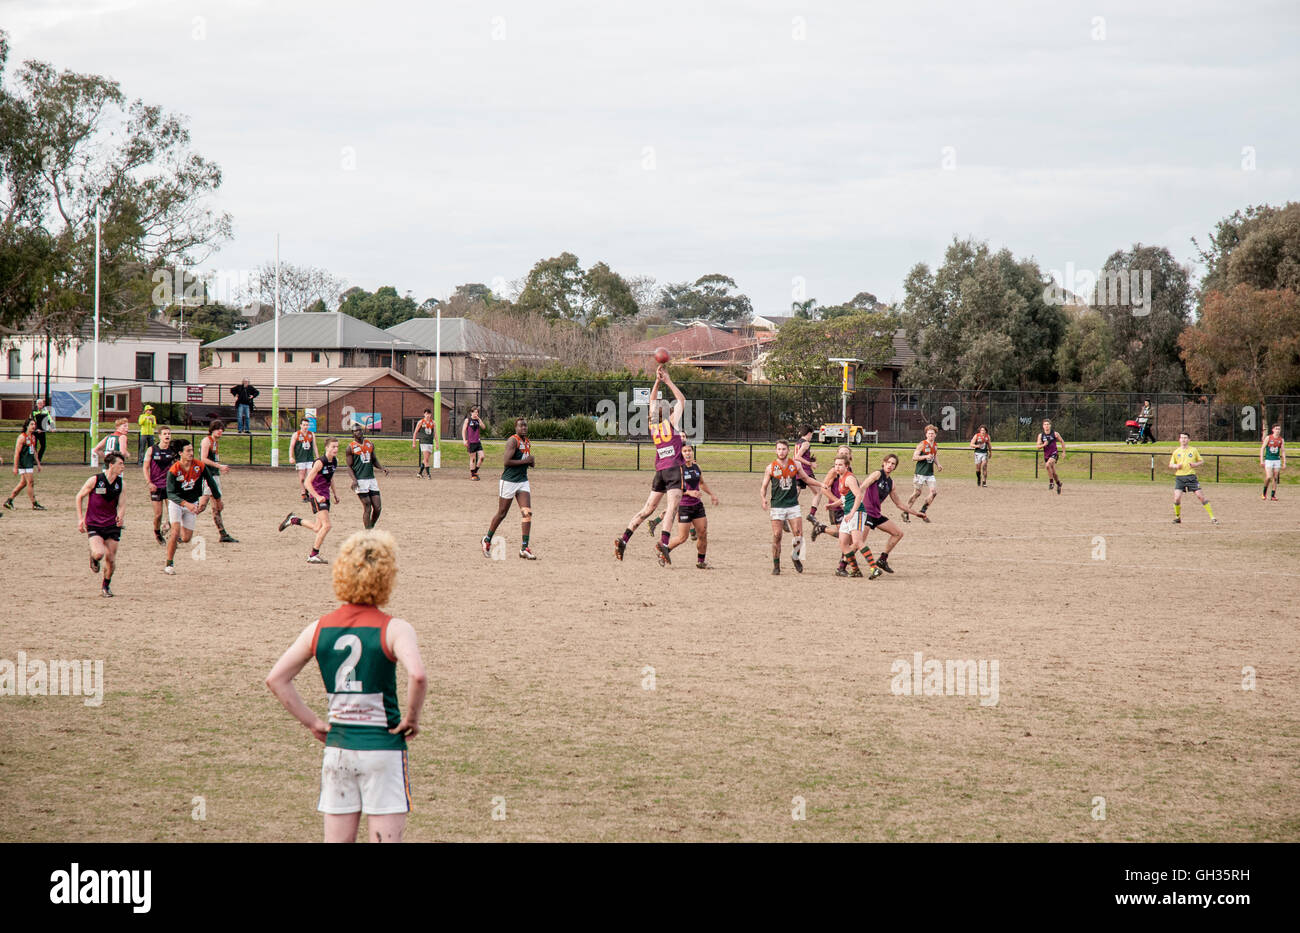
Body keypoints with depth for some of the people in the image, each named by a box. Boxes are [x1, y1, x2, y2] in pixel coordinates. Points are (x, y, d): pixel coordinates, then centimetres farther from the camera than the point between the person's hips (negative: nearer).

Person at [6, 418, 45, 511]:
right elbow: (17, 452, -15)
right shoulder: (22, 437, -12)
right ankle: (34, 504, -1)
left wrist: (38, 464, 23)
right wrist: (15, 467, -17)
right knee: (31, 482, -7)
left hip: (30, 463, 9)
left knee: (23, 483, 12)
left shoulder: (33, 437, 14)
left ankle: (8, 501, 19)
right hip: (24, 464, -9)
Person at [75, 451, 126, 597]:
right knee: (99, 553, -24)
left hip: (112, 525, 4)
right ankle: (94, 559, 14)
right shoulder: (95, 480, -11)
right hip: (94, 525, -4)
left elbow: (122, 504, 4)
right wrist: (80, 518, -1)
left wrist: (121, 516, -19)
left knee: (111, 559, 2)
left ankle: (105, 586, 24)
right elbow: (79, 497, 2)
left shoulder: (120, 483, 1)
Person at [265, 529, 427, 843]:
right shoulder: (393, 629, -10)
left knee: (336, 840, 9)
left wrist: (312, 722, 8)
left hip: (337, 748, 4)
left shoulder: (319, 629, 3)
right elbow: (418, 675, -28)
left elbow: (276, 679, 5)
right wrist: (411, 718, -12)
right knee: (385, 838, 0)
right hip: (382, 747, -4)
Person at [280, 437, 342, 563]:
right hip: (317, 497, -8)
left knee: (318, 529, 11)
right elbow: (308, 482, -19)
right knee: (326, 525, -17)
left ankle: (293, 520, 31)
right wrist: (317, 496, -28)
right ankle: (313, 555, -9)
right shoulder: (320, 462, -18)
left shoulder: (334, 461, 6)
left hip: (325, 496, 8)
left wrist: (334, 493, 22)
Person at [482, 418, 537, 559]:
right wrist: (525, 461, -19)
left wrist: (531, 462, 5)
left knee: (527, 512, -8)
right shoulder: (513, 441, -13)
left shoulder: (527, 442, 13)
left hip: (523, 481, 7)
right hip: (509, 482, -7)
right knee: (501, 514, 4)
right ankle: (487, 540, 26)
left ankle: (524, 548, -9)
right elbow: (507, 461, -22)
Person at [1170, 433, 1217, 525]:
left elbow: (1202, 462, 14)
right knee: (1177, 498, -14)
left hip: (1191, 476, -1)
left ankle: (1212, 518, -2)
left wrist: (1196, 464, -7)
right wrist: (1176, 466, -7)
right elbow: (1170, 465, 15)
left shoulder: (1193, 450, 7)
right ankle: (1177, 517, 10)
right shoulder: (1176, 451, 10)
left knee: (1200, 496, -8)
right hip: (1179, 477, 1)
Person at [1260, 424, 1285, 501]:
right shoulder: (1268, 438, -3)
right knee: (1268, 477, -16)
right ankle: (1264, 492, 5)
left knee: (1275, 478, 1)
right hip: (1268, 460, -3)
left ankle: (1273, 495, 7)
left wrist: (1284, 463, 3)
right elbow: (1262, 449, -2)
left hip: (1277, 460, 3)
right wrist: (1261, 460, -9)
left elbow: (1283, 451, 8)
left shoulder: (1281, 440, 5)